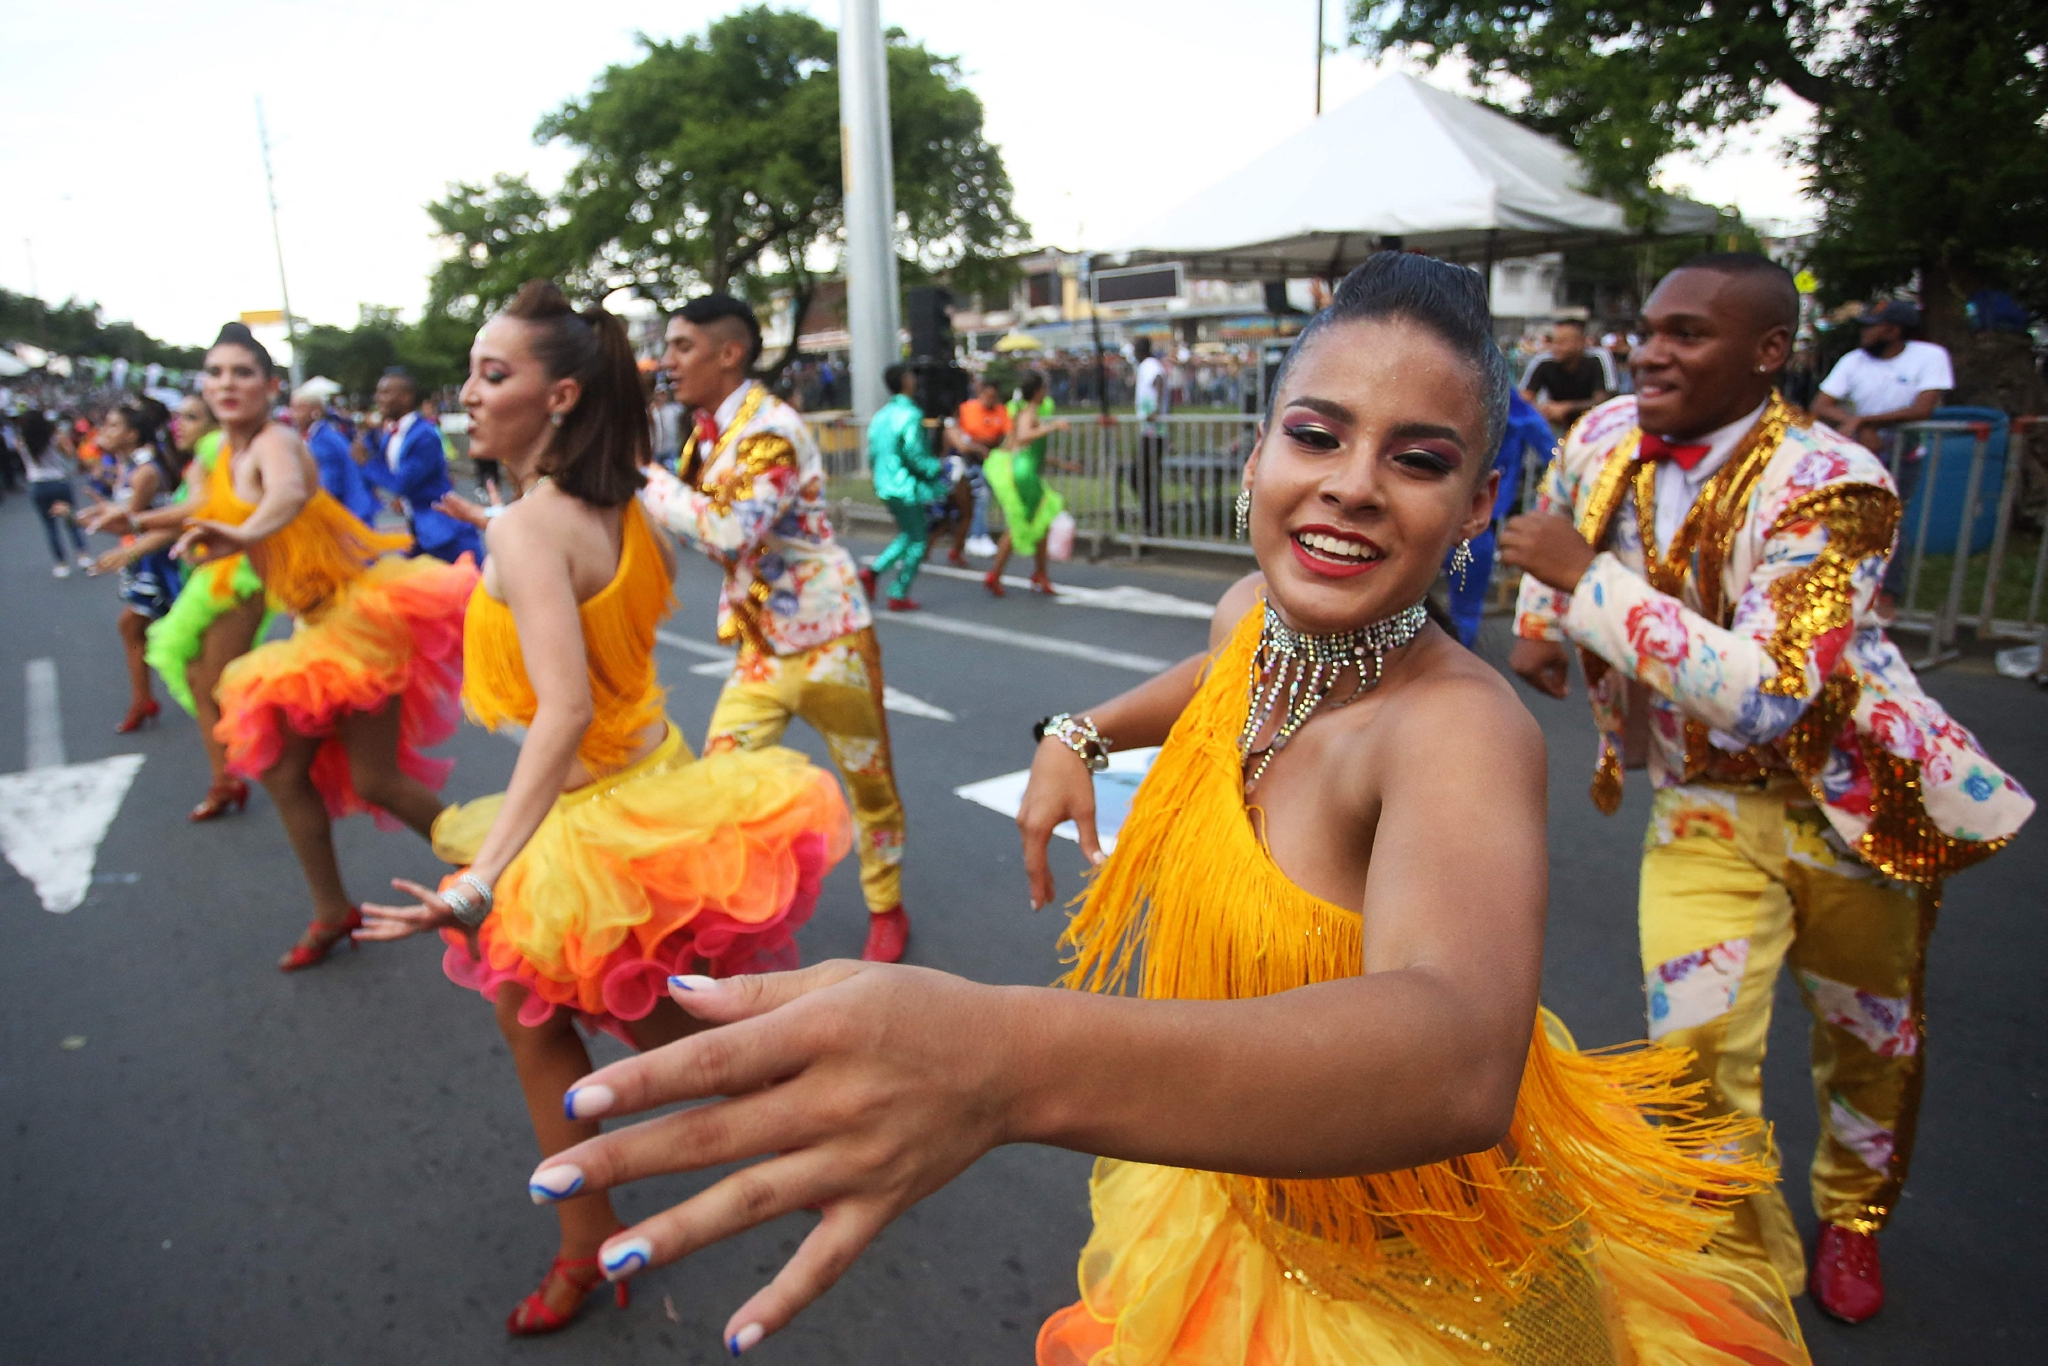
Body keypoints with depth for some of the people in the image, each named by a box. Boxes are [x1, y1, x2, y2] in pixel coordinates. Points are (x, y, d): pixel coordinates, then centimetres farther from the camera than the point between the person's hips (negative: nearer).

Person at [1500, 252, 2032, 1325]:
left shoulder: (1829, 484, -25)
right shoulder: (1605, 437, -7)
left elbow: (1763, 693, -37)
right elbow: (1554, 525, 18)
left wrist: (1586, 577, -35)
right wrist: (1537, 624, 2)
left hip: (1849, 798, -2)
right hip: (1700, 807, 3)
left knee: (1869, 1037, 19)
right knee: (1697, 1054, -7)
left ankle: (1852, 1217, 50)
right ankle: (1757, 1270, 20)